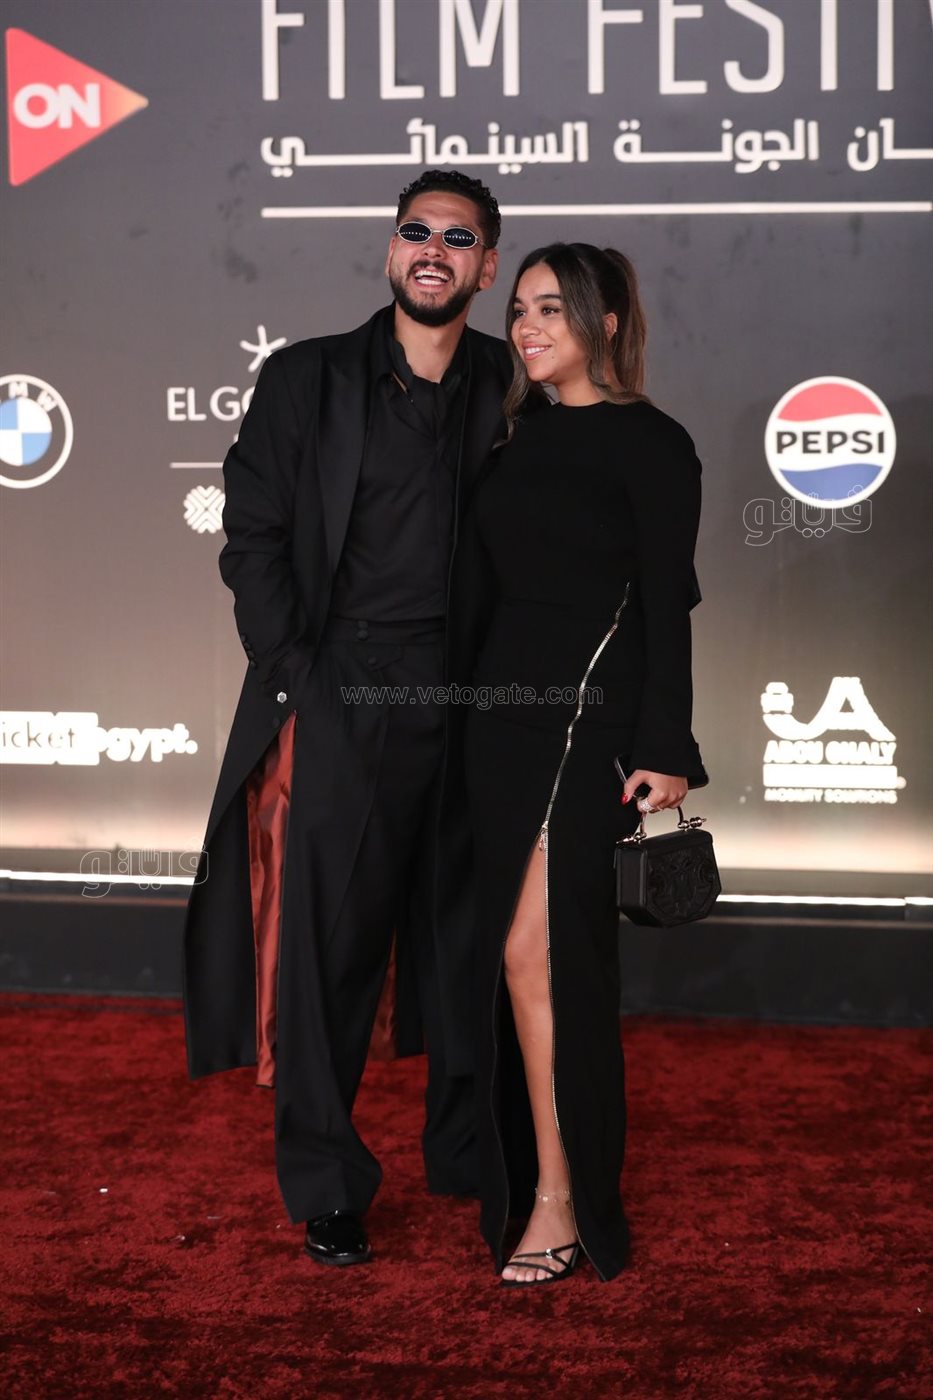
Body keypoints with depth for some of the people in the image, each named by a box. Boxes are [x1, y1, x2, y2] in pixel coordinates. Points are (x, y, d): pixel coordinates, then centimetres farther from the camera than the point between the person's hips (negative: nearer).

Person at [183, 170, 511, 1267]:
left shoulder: (510, 390, 8)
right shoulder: (306, 379, 3)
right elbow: (252, 538, 0)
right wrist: (293, 678, -7)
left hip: (472, 703, 2)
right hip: (341, 703, -2)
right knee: (328, 941, 0)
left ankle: (467, 1154, 27)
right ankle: (326, 1190, 12)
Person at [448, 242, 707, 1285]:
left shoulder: (652, 444, -3)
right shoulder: (516, 440, 14)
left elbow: (667, 604, -8)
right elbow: (476, 591, 14)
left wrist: (664, 750, -13)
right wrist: (464, 708, 10)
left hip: (593, 711, -6)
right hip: (504, 706, 6)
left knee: (533, 952, -11)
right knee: (529, 954, 10)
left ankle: (558, 1201, -2)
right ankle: (519, 1175, 20)